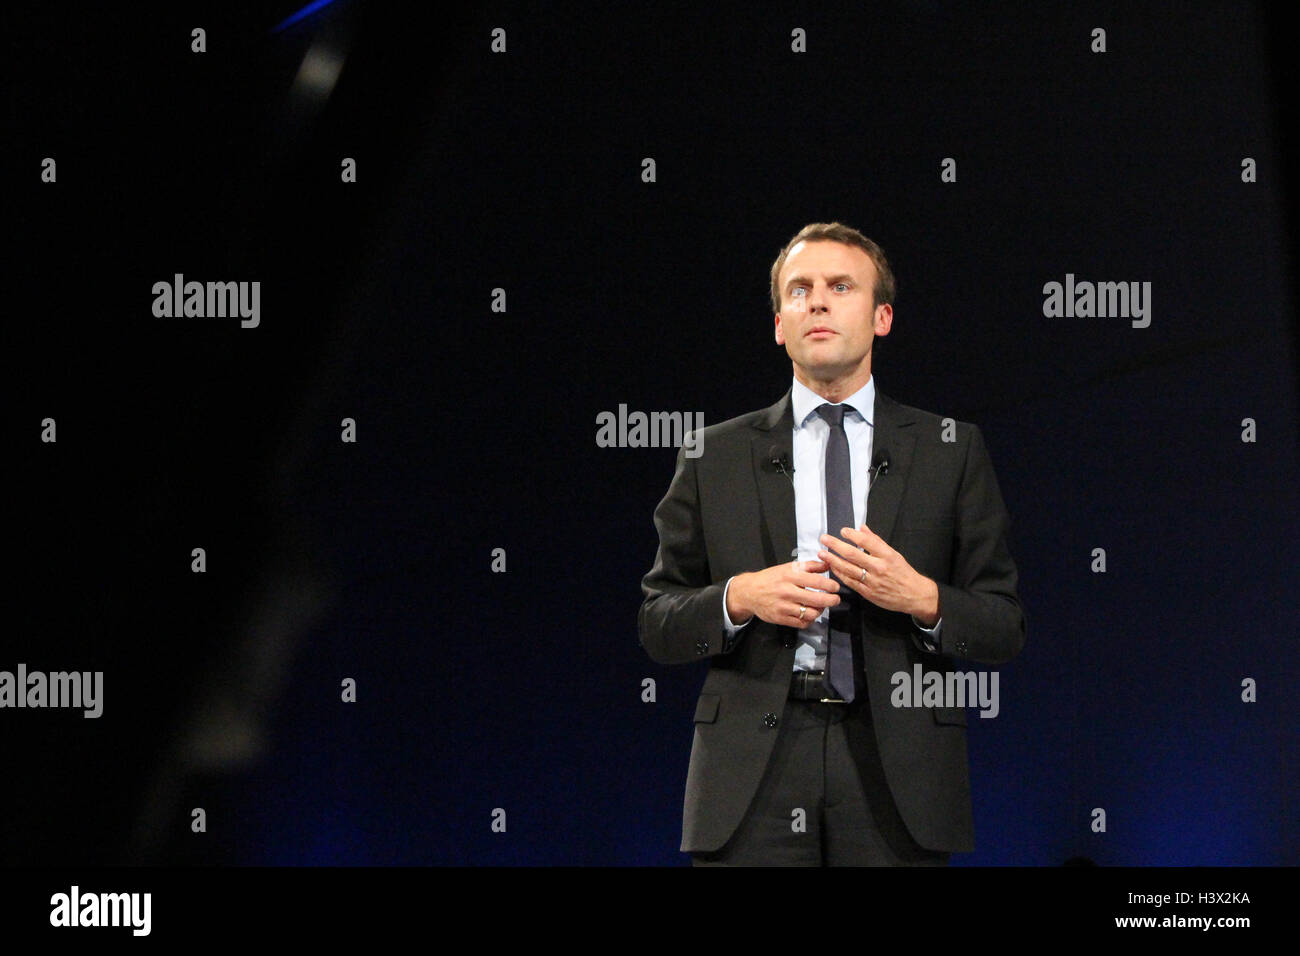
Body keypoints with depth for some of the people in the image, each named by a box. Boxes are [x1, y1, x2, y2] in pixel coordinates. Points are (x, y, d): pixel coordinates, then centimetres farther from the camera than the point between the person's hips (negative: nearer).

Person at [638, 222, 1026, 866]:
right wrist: (739, 598, -9)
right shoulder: (714, 457, 11)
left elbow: (1005, 630, 7)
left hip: (896, 769, 0)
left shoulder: (951, 451, 10)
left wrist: (923, 599, -12)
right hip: (752, 778, 0)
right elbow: (657, 626, 10)